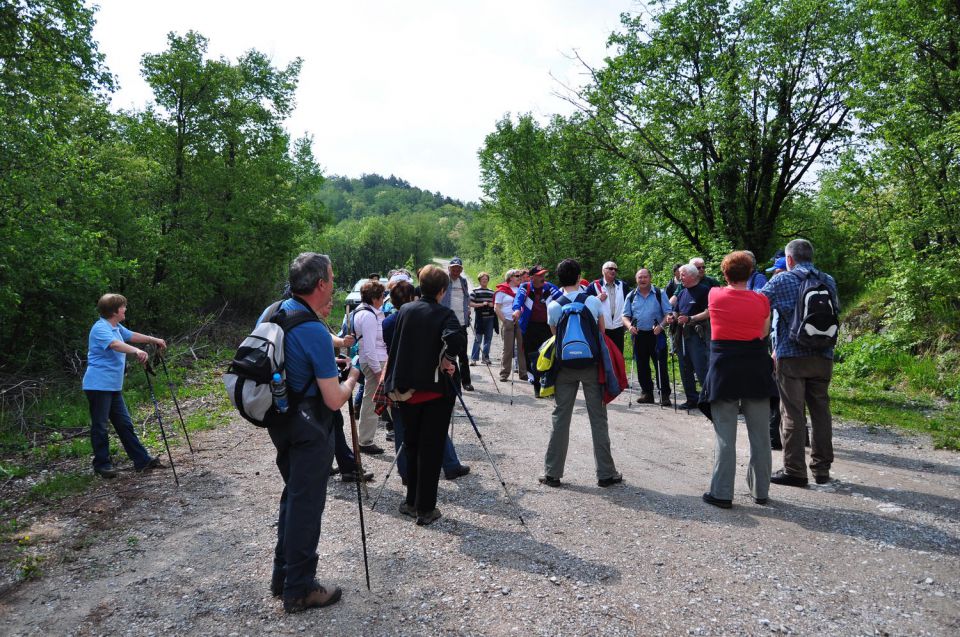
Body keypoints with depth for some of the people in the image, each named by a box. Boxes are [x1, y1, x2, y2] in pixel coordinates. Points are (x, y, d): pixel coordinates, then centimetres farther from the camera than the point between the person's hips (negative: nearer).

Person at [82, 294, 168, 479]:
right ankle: (102, 465, 13)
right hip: (98, 385, -10)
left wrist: (153, 340, 31)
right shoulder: (100, 328, -17)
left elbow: (131, 335, 30)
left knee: (124, 424, 10)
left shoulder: (116, 327, 13)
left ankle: (142, 460, 14)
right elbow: (115, 344, -35)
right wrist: (137, 351, -49)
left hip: (113, 386, 10)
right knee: (100, 427, 1)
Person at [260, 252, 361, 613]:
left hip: (279, 419, 9)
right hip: (309, 428, -9)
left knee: (293, 495, 22)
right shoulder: (315, 332, -24)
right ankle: (299, 590, 18)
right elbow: (334, 400, -23)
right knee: (306, 505, 4)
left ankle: (282, 575, 35)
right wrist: (353, 376, -3)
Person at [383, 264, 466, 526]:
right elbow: (456, 339, -31)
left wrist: (391, 382, 12)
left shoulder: (404, 310, 3)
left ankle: (412, 502, 28)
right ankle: (425, 509, 12)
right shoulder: (445, 314, -11)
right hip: (436, 391, -4)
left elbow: (394, 347, 6)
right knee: (431, 450, 5)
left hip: (407, 389, 4)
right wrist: (448, 358, -12)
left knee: (411, 445, 19)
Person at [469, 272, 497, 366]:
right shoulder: (475, 291, 0)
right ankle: (474, 358, 2)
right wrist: (481, 304, -15)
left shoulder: (492, 292, 14)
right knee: (477, 339, -4)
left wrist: (492, 305, -2)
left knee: (488, 338, 7)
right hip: (479, 318, -4)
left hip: (490, 318, 4)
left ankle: (486, 357, 16)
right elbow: (470, 303, -7)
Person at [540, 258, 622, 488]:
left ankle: (552, 473, 12)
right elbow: (602, 334, 4)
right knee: (598, 419, 7)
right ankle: (605, 473, 13)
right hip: (591, 365, 0)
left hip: (565, 366, 1)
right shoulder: (594, 301, -5)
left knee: (560, 418, 7)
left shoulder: (553, 306, -4)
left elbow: (555, 335, 6)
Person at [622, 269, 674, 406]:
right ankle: (646, 393, 20)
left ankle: (665, 395, 1)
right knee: (642, 366, 9)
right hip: (638, 335, 3)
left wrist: (661, 325, -18)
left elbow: (668, 313, -1)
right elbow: (625, 316, 9)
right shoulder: (631, 296, 11)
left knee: (661, 365, -5)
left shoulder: (660, 293, 3)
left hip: (656, 334, -3)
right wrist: (629, 325, -12)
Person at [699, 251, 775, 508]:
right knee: (759, 435, 12)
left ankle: (722, 493, 4)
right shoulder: (761, 301, -1)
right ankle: (760, 490, 22)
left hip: (724, 370, -1)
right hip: (756, 370, 2)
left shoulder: (715, 296, -3)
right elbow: (764, 333, 8)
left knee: (725, 436, 3)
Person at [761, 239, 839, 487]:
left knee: (792, 413, 0)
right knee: (821, 411, 12)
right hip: (823, 356, 5)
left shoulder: (782, 280, -5)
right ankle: (822, 468, 19)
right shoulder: (829, 281, 9)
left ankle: (794, 470, 4)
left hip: (791, 355, -4)